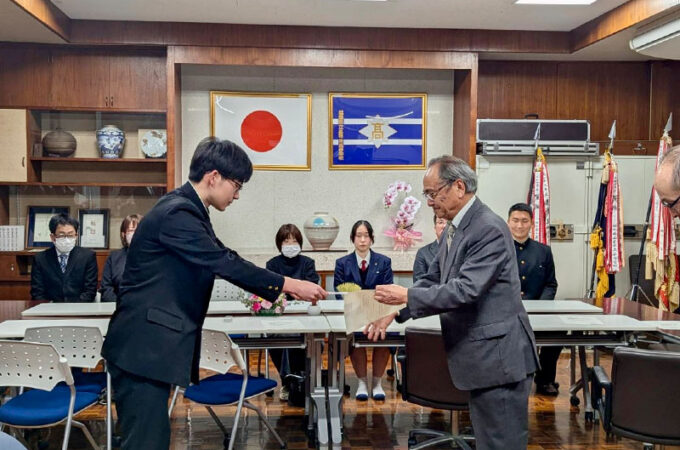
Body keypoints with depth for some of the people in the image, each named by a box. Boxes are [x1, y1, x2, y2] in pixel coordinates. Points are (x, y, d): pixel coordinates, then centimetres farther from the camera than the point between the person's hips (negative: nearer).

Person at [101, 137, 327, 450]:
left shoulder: (187, 210, 14)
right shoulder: (177, 213, -18)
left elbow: (223, 260, 19)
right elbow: (225, 263, -19)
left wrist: (281, 287, 15)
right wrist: (290, 285, -12)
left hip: (152, 344, 10)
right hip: (143, 347, -10)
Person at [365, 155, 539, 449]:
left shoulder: (490, 229, -19)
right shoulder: (454, 229, 11)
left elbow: (465, 290, -26)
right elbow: (432, 281, 14)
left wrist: (407, 296, -20)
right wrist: (394, 314, 2)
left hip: (498, 356, -10)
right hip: (482, 357, 10)